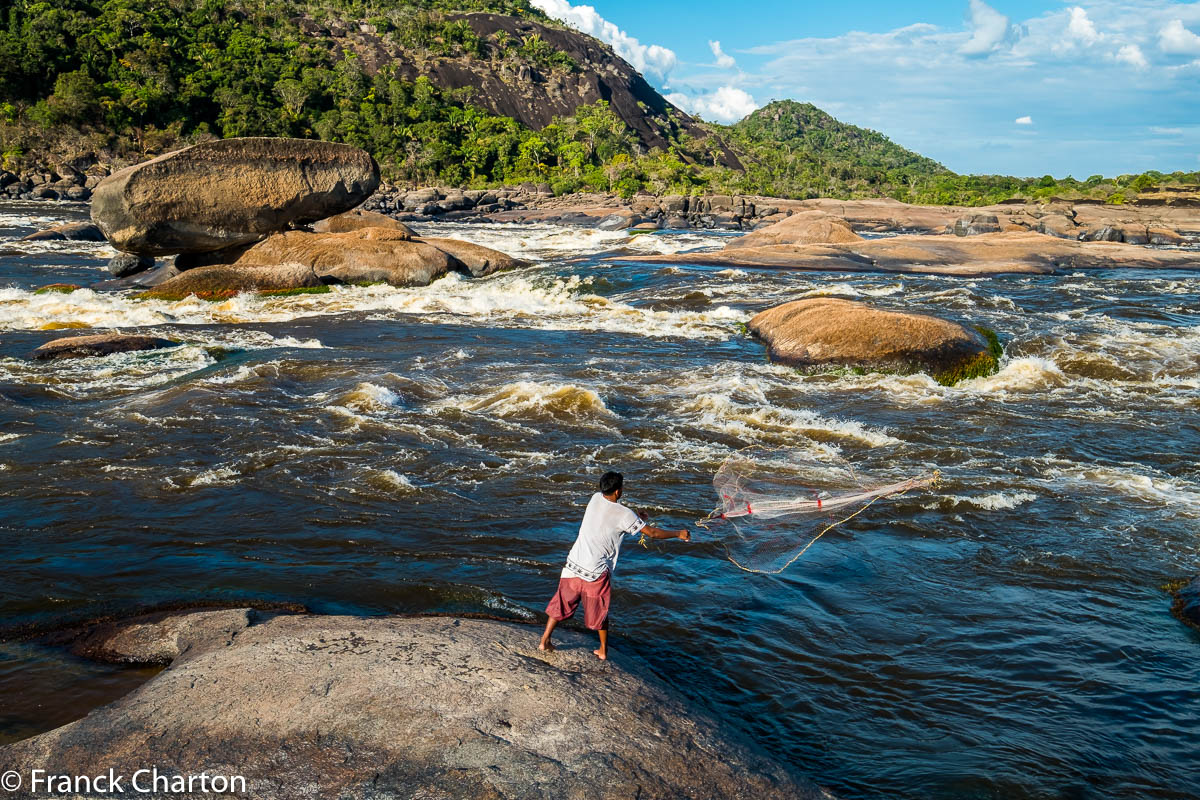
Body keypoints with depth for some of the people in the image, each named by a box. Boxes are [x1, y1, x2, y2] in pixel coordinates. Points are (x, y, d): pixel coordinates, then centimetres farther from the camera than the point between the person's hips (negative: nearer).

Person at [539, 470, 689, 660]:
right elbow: (652, 532, -8)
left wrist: (635, 517, 18)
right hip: (596, 572, -4)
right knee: (600, 611, 16)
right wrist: (678, 534, 4)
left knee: (561, 604, 18)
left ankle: (545, 641, 21)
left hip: (574, 564, 4)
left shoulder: (595, 498, 1)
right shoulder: (625, 515, -15)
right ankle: (603, 651, 29)